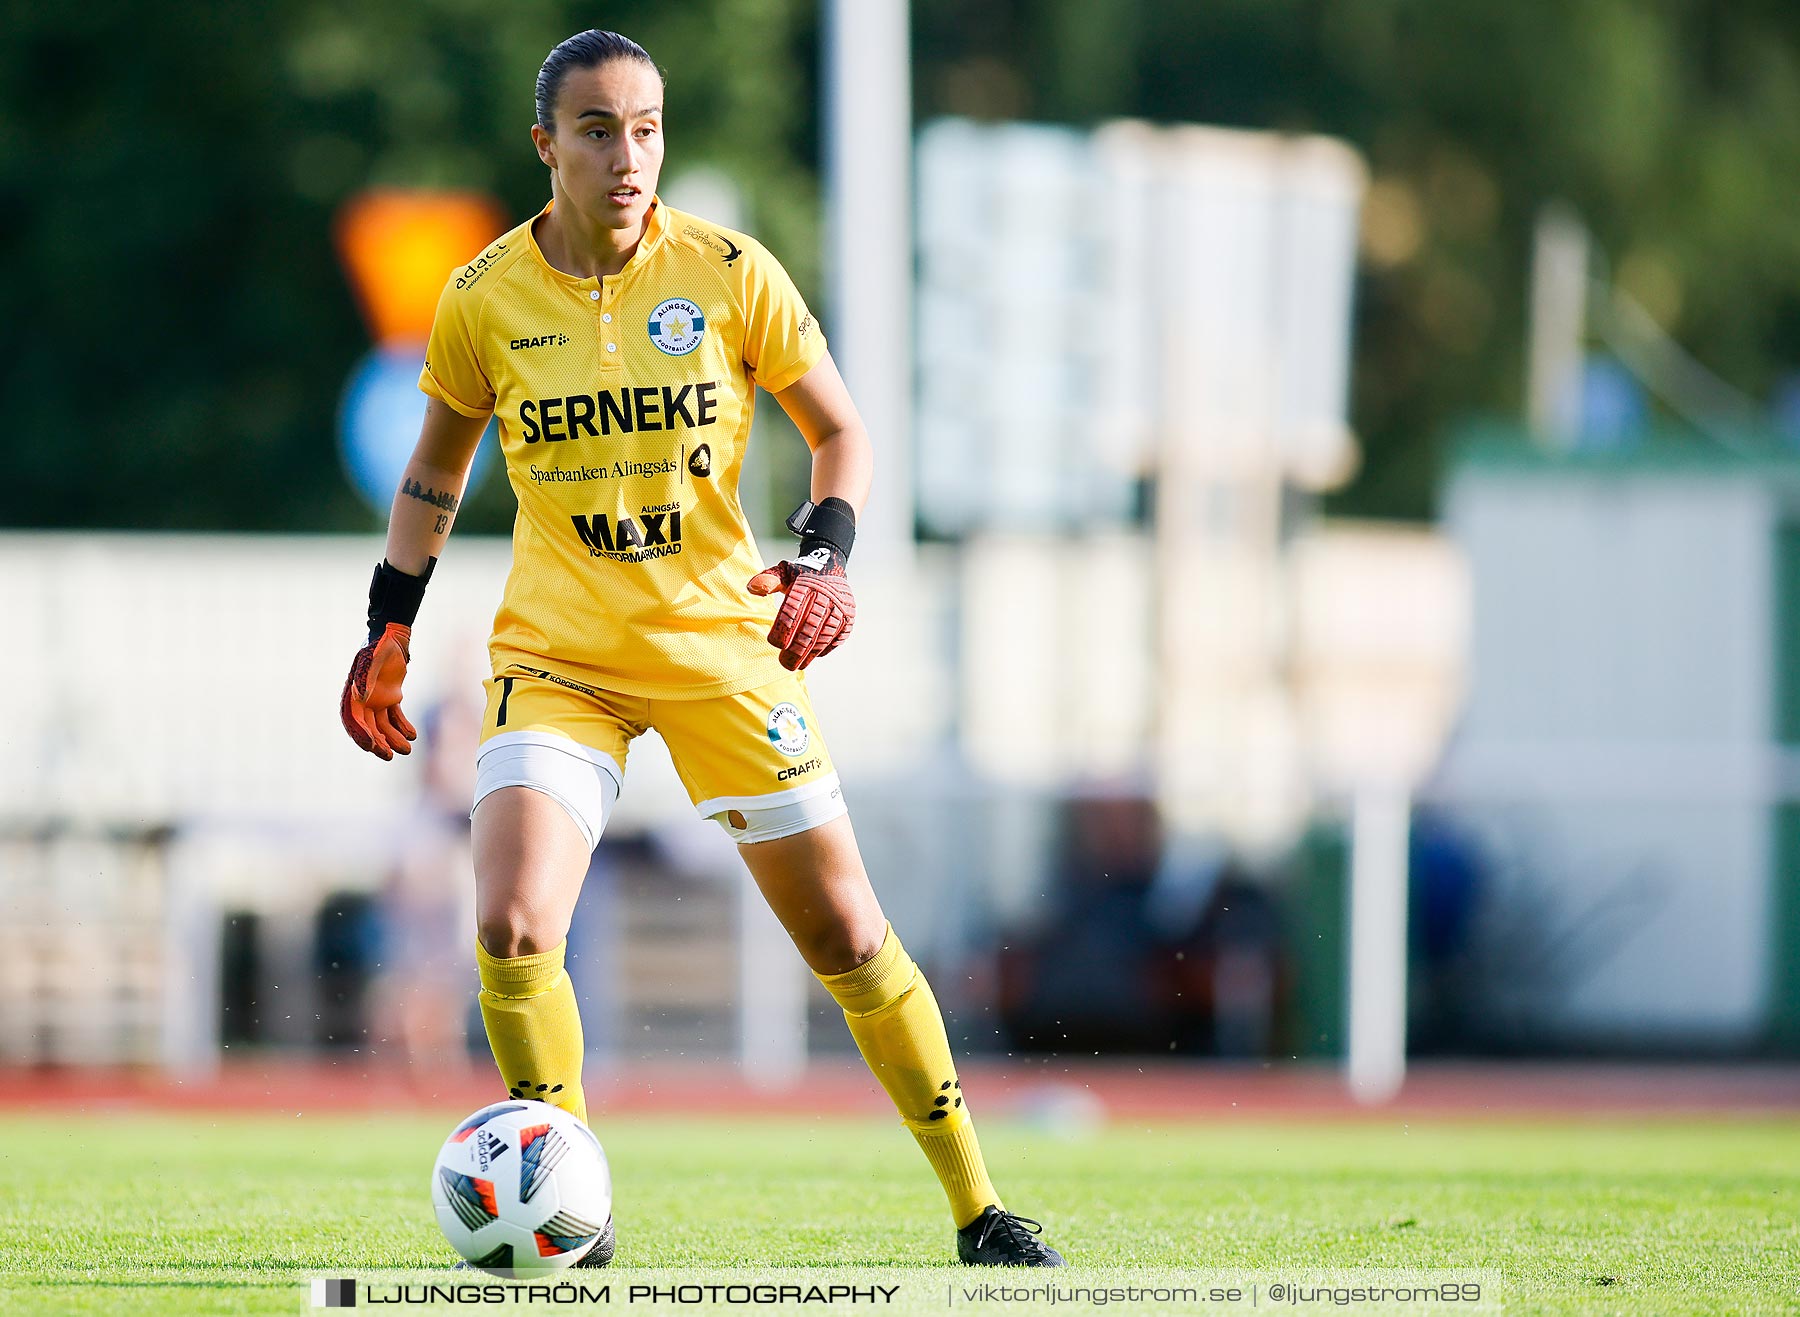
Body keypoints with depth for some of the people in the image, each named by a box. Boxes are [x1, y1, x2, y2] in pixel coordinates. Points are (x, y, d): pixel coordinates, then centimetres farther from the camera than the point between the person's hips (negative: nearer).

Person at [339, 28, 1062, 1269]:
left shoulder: (728, 272, -7)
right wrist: (391, 621, 7)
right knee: (510, 933, -20)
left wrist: (825, 553, -14)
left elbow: (840, 429, 3)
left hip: (723, 645, 0)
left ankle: (980, 1212, 17)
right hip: (557, 654, 0)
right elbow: (436, 467, 13)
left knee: (849, 939, 2)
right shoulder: (484, 301, -4)